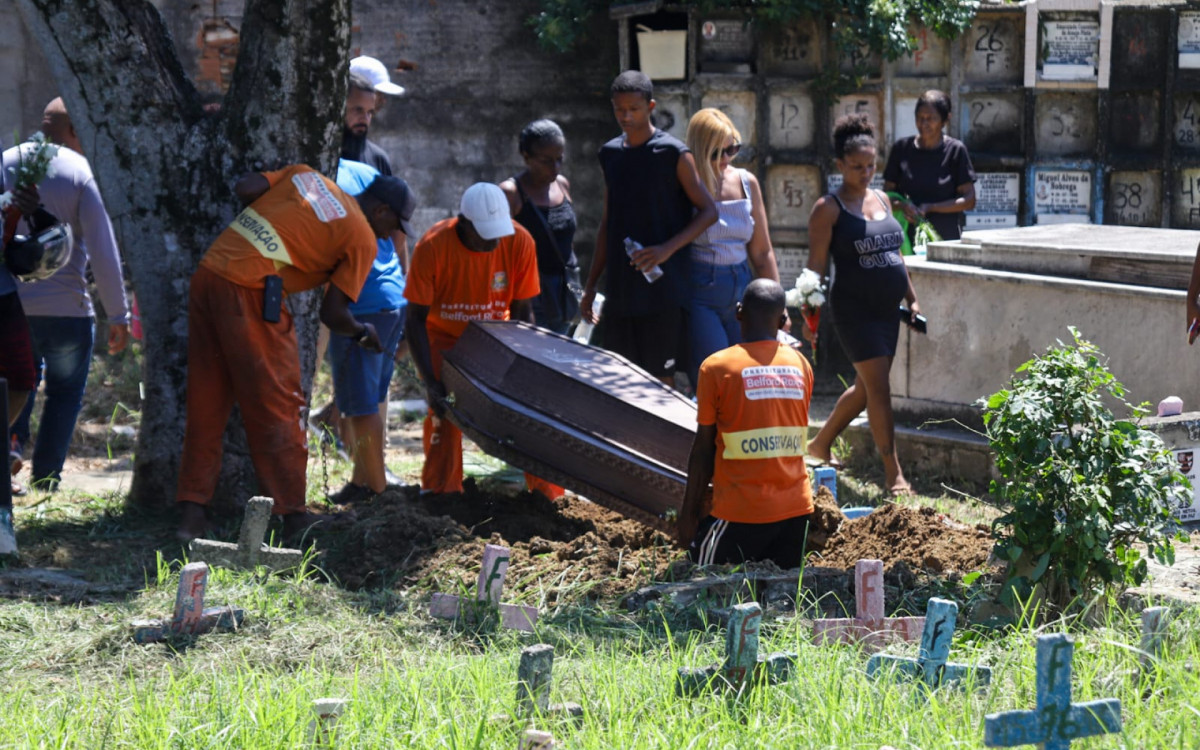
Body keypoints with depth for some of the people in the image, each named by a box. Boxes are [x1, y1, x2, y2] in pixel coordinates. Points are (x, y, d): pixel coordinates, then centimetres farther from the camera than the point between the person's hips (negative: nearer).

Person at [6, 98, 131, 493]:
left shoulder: (7, 162, 5)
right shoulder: (82, 172, -7)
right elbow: (103, 253, -11)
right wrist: (119, 315, -5)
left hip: (10, 303, 4)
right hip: (64, 308, -4)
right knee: (65, 394, 12)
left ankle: (13, 434, -1)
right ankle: (45, 483, 7)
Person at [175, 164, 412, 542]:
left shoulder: (306, 175, 18)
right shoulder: (363, 239, 2)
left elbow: (245, 188, 8)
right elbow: (332, 314, -1)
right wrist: (362, 332, 19)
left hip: (207, 273, 7)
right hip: (249, 294, -7)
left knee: (205, 404, 11)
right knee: (275, 404, 3)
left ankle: (191, 509, 11)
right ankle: (293, 515, 6)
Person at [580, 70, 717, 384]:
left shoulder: (673, 154, -5)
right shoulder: (610, 153, 12)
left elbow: (708, 212, -4)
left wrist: (668, 248, -19)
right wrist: (590, 286, 17)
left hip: (663, 287, -5)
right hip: (619, 288, 5)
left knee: (661, 376, -4)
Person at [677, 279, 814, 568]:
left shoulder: (716, 367, -8)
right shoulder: (801, 365, 4)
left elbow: (703, 449, -4)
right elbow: (794, 439, 11)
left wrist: (689, 512, 5)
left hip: (741, 513, -4)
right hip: (796, 510, 4)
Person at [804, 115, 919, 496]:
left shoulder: (881, 200, 12)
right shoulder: (829, 208, -7)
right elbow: (817, 264, -11)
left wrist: (911, 298, 18)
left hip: (887, 307, 7)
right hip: (855, 307, -7)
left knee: (866, 387, 15)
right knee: (879, 386, -10)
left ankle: (821, 444, 33)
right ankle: (893, 474, -8)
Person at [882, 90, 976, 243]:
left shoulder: (955, 150, 2)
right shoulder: (902, 148, 7)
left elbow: (969, 201, 0)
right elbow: (887, 193, 11)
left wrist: (929, 208, -9)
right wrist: (902, 206, -11)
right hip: (907, 239, 1)